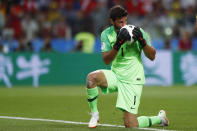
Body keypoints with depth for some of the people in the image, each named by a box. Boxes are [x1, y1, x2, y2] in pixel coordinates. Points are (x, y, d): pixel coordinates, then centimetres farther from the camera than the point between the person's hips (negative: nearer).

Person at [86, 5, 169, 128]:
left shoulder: (137, 31, -8)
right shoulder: (106, 34, -3)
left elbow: (152, 56, -7)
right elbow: (106, 60, -12)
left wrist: (142, 41, -24)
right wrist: (118, 44, -28)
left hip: (133, 80, -3)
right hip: (115, 76, 3)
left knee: (130, 125, -10)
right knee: (92, 77, -29)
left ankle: (160, 118, 21)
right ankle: (94, 115, -9)